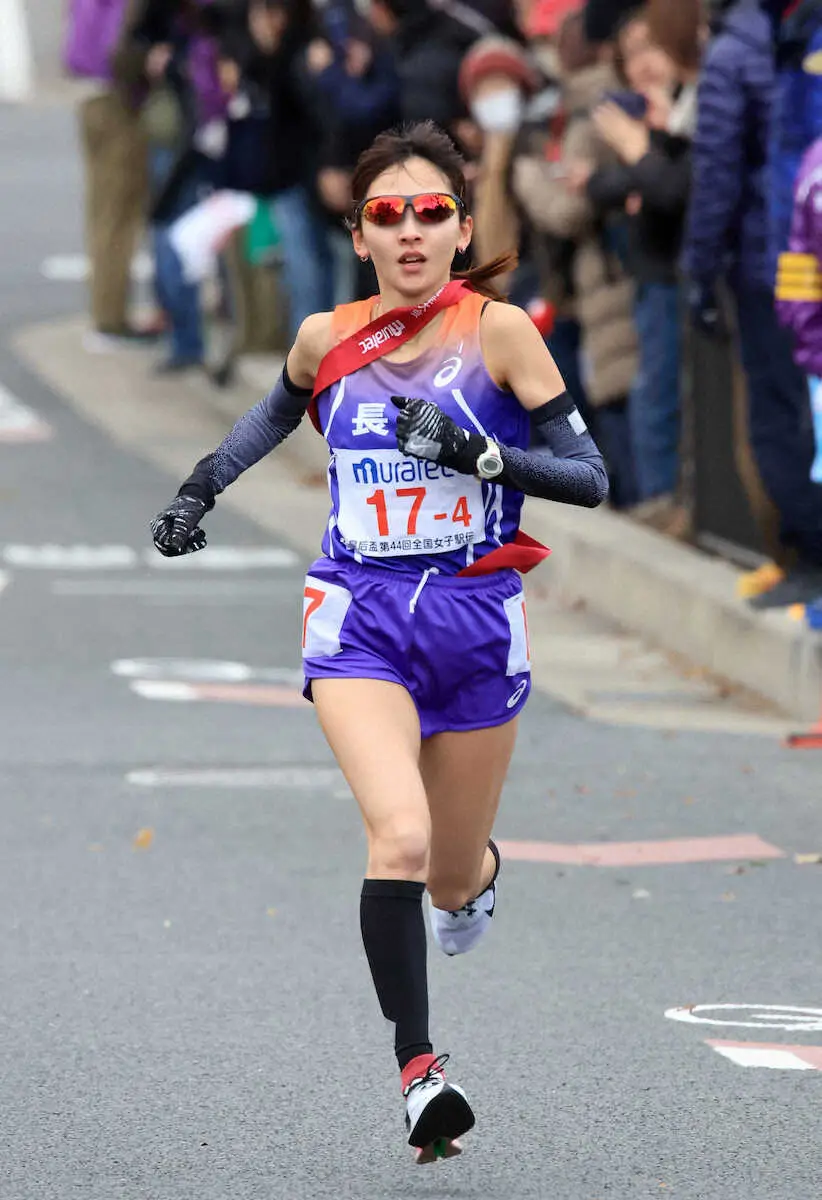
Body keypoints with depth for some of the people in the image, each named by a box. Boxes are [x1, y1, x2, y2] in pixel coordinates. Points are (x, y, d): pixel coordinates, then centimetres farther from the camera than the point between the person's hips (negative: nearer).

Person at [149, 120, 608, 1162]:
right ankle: (417, 1069, -21)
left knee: (454, 881, 15)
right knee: (399, 835, -26)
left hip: (475, 620, 0)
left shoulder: (499, 331, -7)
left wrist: (475, 452, -20)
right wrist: (201, 488, 16)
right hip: (358, 617, 0)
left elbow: (589, 477, -7)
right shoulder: (327, 340, 2)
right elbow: (280, 410, 26)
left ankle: (478, 870, 54)